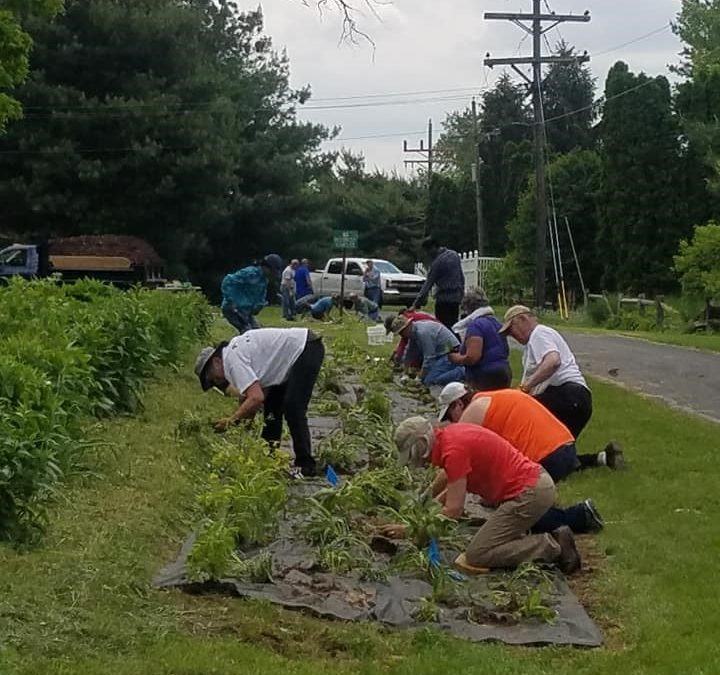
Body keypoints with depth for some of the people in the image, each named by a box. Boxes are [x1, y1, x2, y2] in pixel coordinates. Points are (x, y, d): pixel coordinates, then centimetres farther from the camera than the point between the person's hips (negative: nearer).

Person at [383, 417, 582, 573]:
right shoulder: (449, 434, 11)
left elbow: (453, 510, -15)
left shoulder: (453, 449, -18)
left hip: (528, 493, -10)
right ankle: (552, 541, 9)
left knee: (476, 556, -8)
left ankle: (550, 547, -8)